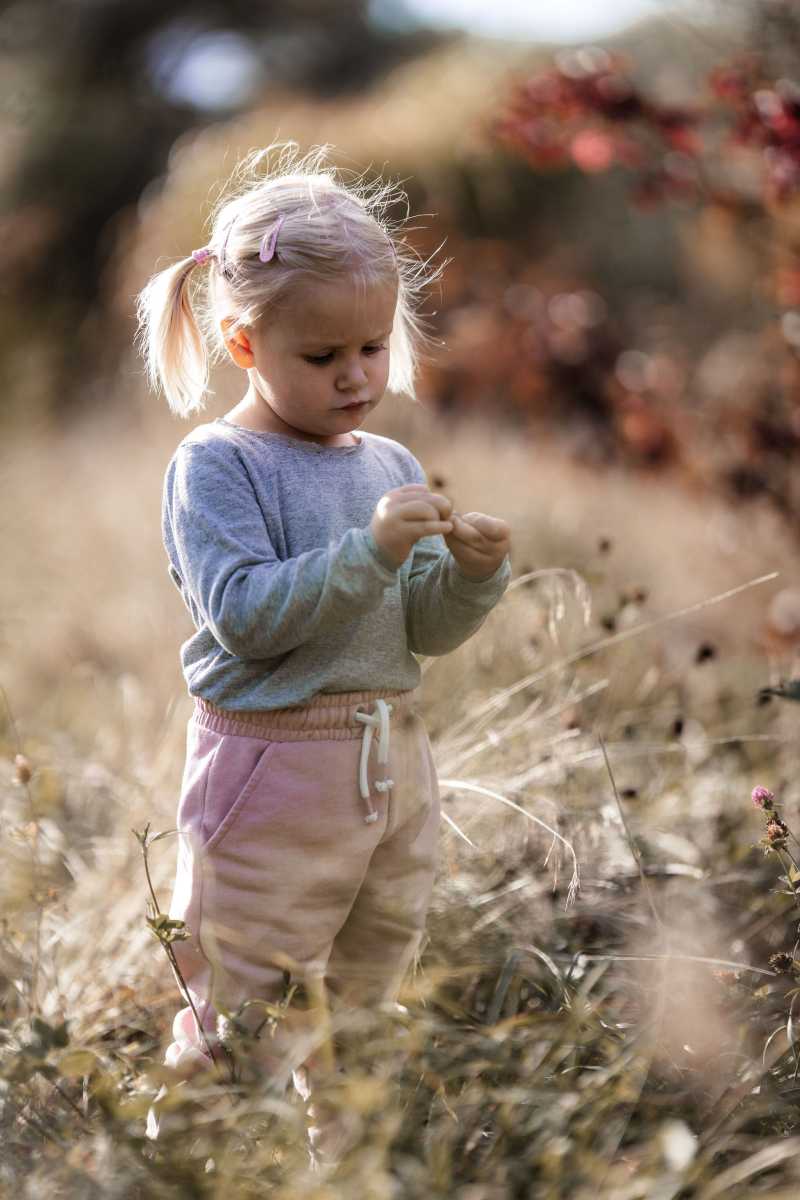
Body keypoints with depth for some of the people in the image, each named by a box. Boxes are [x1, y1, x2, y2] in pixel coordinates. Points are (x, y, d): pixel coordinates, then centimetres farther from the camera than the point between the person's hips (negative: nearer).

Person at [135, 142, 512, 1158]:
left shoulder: (391, 465, 9)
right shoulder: (216, 466, -9)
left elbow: (424, 632, 9)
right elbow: (244, 615, -21)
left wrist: (473, 574, -11)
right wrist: (368, 551, -27)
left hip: (392, 761, 6)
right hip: (273, 772, -6)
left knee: (366, 996, 17)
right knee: (250, 1026, -1)